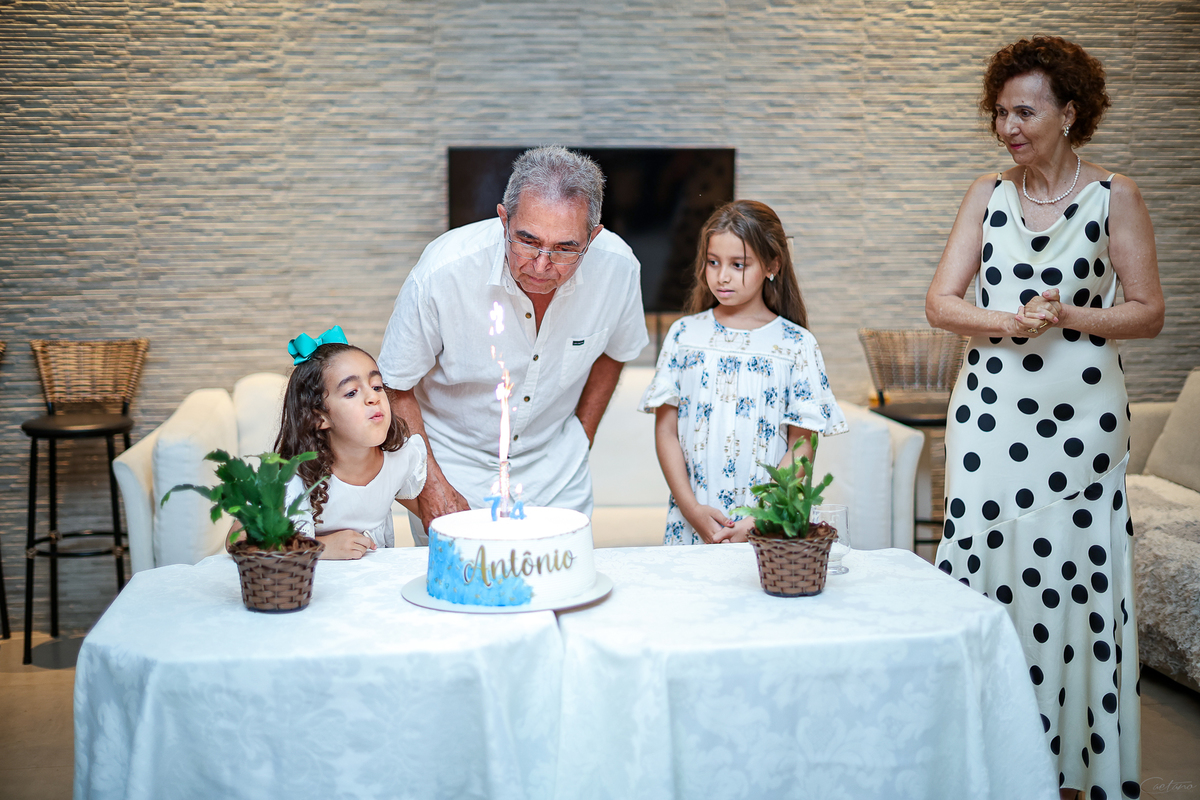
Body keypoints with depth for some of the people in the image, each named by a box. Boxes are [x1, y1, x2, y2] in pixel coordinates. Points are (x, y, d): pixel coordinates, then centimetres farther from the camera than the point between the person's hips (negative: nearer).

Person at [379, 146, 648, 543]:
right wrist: (430, 483, -16)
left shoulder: (618, 268, -21)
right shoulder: (442, 272, -29)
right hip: (452, 462, -2)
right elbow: (395, 386, -14)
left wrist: (583, 436, 6)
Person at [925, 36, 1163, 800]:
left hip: (1079, 415, -2)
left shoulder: (1114, 196, 0)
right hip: (990, 412, 3)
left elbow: (1149, 312, 0)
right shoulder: (988, 195, 8)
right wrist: (1009, 321, -14)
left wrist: (1068, 315, -15)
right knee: (985, 568, 2)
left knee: (1072, 573, 0)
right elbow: (940, 301, 3)